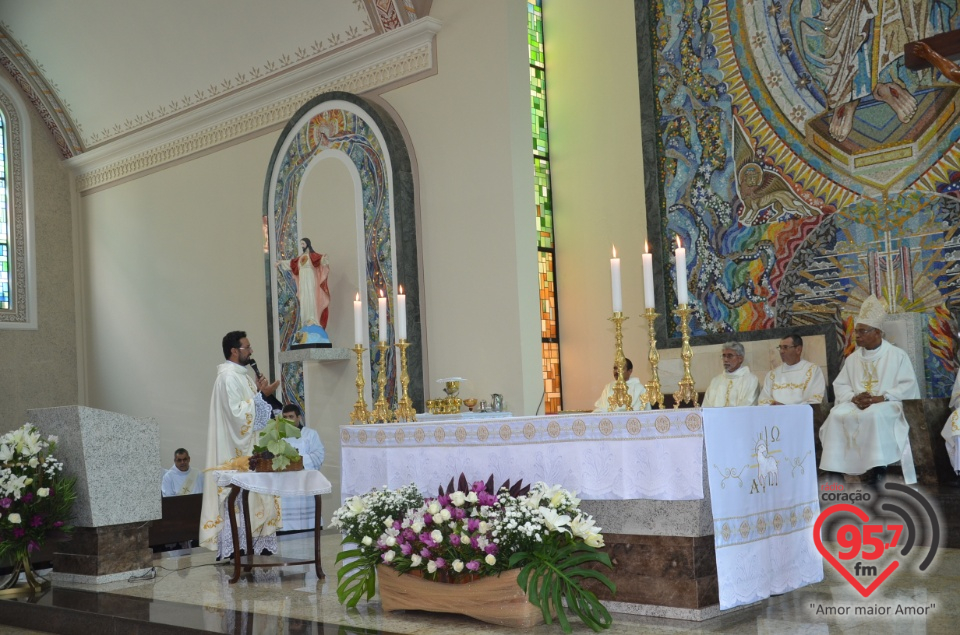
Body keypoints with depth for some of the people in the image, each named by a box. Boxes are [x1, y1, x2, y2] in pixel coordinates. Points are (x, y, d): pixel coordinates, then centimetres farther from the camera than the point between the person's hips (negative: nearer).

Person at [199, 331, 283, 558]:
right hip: (236, 450, -10)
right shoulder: (228, 377, -15)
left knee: (251, 495, 11)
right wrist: (261, 395, -17)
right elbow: (237, 412, -23)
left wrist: (258, 393, 8)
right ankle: (232, 548, -3)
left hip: (249, 447, 10)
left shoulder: (241, 375, 15)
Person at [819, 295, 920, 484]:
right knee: (836, 416, -27)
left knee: (875, 415, -39)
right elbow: (839, 385, 11)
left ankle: (879, 466, -30)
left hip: (887, 405, -4)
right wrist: (853, 398, -11)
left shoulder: (897, 355, 3)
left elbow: (909, 386, -6)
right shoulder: (852, 358, 16)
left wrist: (881, 398, -17)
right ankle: (838, 467, -26)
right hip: (856, 405, 4)